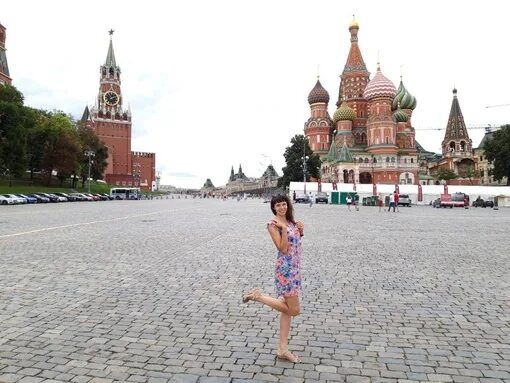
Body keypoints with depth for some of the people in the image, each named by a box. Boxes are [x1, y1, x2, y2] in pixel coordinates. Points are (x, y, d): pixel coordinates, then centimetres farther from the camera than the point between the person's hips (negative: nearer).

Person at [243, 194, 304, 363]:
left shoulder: (291, 221, 11)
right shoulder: (273, 224, -12)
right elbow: (283, 249, -18)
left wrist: (300, 231, 4)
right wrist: (283, 228, -23)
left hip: (295, 268, 8)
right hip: (285, 269, -8)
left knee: (287, 309, 11)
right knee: (294, 310, -4)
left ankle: (283, 349, 20)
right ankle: (258, 296, 6)